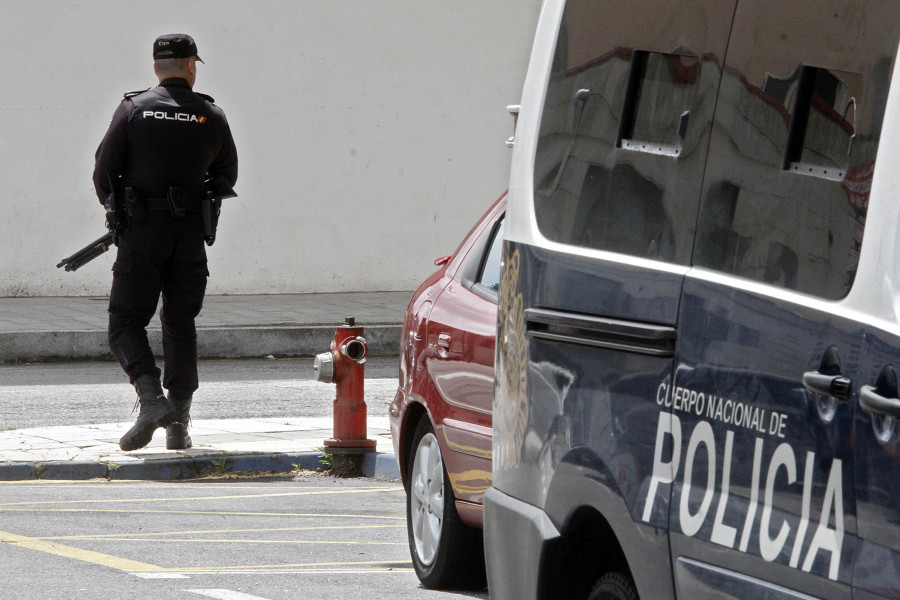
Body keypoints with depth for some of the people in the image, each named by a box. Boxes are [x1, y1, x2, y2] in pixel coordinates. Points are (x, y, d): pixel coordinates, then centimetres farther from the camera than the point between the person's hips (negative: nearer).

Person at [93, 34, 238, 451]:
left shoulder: (132, 110, -2)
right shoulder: (211, 117, 3)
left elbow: (104, 171, -2)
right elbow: (226, 177, 13)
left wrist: (115, 207, 17)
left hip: (141, 230, -2)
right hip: (190, 232, 2)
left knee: (126, 323, 3)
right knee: (180, 324, 12)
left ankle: (152, 399, -20)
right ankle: (178, 424, 8)